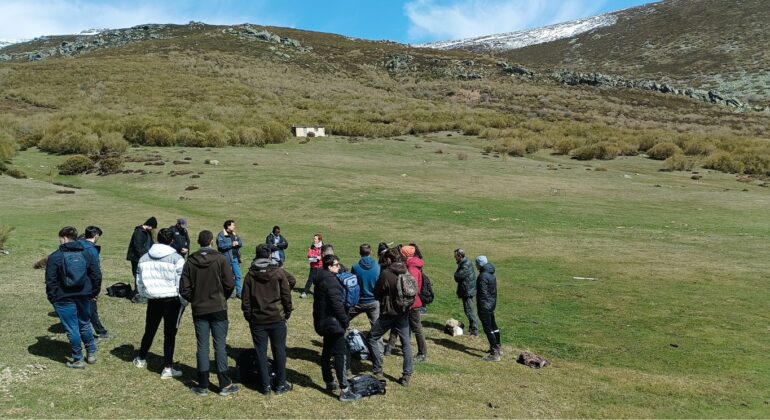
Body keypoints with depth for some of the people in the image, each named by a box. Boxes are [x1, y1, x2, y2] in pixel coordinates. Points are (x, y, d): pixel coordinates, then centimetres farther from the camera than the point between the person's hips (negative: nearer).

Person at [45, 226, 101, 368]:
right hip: (83, 296, 5)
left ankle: (78, 360, 11)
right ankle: (91, 354, 27)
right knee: (85, 325, 20)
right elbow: (96, 275, 5)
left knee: (72, 329, 3)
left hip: (64, 298, -5)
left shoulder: (55, 256, -9)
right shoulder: (86, 254, 4)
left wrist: (52, 298, 0)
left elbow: (51, 281, -10)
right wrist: (94, 293, 14)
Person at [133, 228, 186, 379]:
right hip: (172, 300, -5)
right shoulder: (176, 258, -12)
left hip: (153, 300, 5)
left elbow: (139, 281, 12)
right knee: (170, 334, 2)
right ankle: (167, 368, 5)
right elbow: (182, 283, -14)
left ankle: (141, 359, 41)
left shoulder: (144, 258, 6)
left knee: (149, 331, 23)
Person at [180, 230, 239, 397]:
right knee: (220, 345, 3)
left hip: (199, 310, 2)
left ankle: (203, 386, 14)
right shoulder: (221, 259, -9)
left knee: (202, 347, 9)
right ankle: (225, 385, 7)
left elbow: (184, 289, -2)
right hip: (218, 308, -2)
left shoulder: (190, 261, -1)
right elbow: (230, 284, -10)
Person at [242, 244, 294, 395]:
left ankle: (265, 386, 14)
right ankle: (281, 385, 15)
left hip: (257, 320, 1)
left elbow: (245, 300, 2)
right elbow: (287, 296, -5)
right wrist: (287, 314, 7)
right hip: (277, 319, -1)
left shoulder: (250, 275, -2)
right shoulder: (278, 272, -7)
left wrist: (248, 317, 13)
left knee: (261, 351, 9)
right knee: (279, 350, 9)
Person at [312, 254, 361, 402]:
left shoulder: (321, 279, 11)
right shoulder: (331, 281, -20)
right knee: (341, 355, -8)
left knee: (327, 353, 19)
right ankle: (345, 391, -7)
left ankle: (329, 383, 31)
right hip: (333, 323, -10)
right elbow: (337, 304, -23)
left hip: (323, 322, 10)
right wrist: (345, 321, -12)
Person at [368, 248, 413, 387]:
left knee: (373, 338, 12)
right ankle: (407, 376, 14)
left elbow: (377, 293, -7)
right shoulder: (406, 272, 0)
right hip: (403, 313, 5)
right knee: (406, 343, 12)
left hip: (389, 313, -5)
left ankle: (378, 371, 12)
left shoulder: (386, 273, -16)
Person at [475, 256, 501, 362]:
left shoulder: (483, 276, -21)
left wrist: (480, 309, -16)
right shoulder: (492, 274, 8)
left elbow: (483, 293, -21)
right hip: (492, 305, 10)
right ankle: (497, 348, 36)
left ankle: (494, 354, -5)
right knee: (493, 326, 22)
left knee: (488, 329, -6)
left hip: (485, 307, -10)